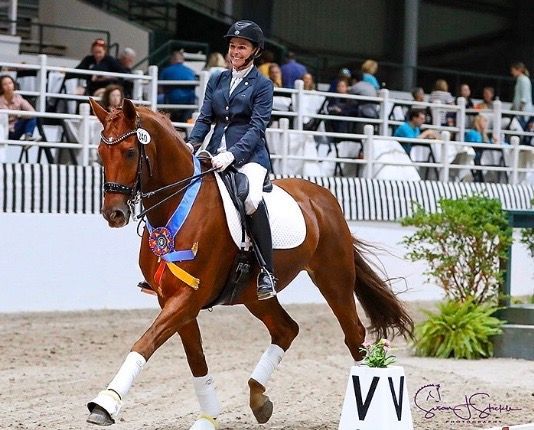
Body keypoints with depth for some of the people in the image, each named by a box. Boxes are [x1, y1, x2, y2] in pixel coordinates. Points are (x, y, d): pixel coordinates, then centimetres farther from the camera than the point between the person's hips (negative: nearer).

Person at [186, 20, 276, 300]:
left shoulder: (262, 85, 3)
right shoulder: (217, 82, 17)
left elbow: (257, 126, -8)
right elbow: (205, 118, 11)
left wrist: (232, 154, -24)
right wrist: (191, 144, -11)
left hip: (249, 155, -5)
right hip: (216, 153, 6)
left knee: (252, 198, -34)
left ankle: (266, 272, -28)